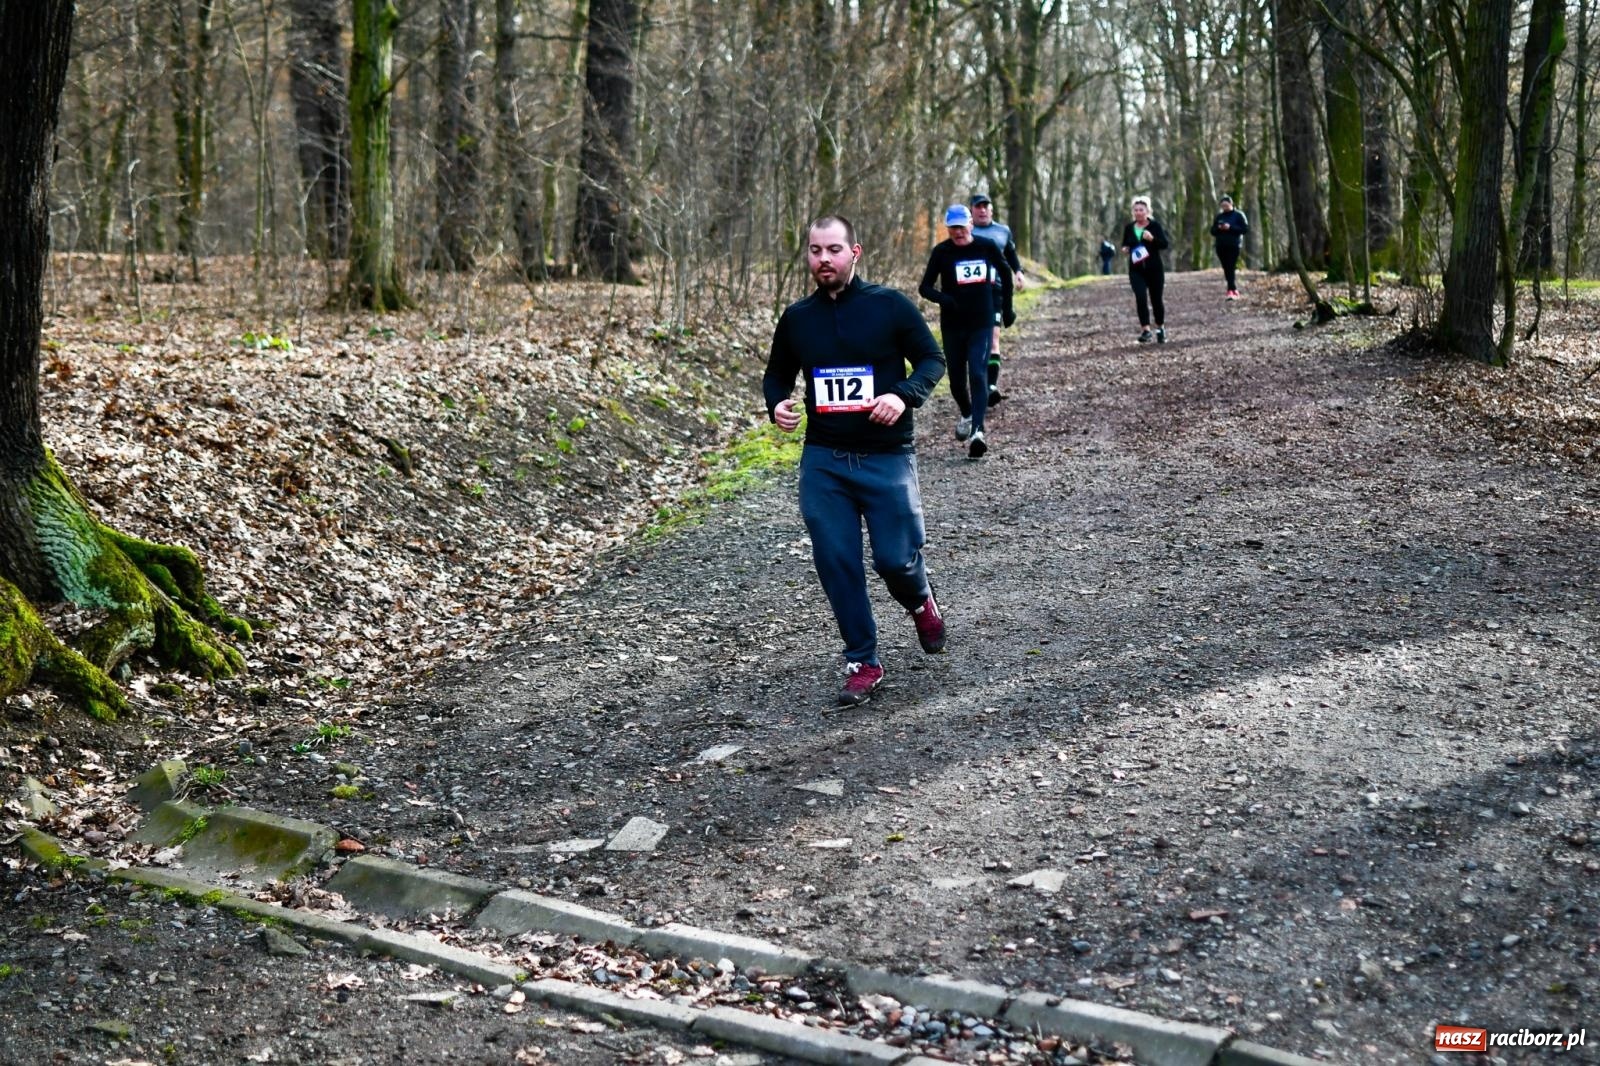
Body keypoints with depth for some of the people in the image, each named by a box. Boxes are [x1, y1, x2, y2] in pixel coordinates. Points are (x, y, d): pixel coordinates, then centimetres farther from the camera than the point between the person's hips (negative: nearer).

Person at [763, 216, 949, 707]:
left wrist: (905, 394, -18)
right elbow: (776, 374, 19)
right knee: (836, 564, 0)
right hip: (822, 461, 3)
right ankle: (862, 662, 15)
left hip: (887, 458, -3)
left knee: (896, 557, -3)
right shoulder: (797, 318, 6)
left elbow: (933, 359, 1)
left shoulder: (890, 306, -4)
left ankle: (921, 602, 34)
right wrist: (776, 405, -3)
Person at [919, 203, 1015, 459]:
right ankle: (967, 415, 40)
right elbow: (925, 287, -6)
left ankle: (978, 431, -22)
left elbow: (1005, 272, 15)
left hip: (982, 323, -1)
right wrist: (944, 299, -26)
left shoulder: (987, 247, -2)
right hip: (952, 325, 1)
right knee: (957, 378, 10)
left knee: (978, 374, -15)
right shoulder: (941, 252, -5)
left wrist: (1006, 307, 16)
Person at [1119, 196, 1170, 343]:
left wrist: (1152, 239, -26)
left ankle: (1160, 328, 28)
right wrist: (1125, 249, -3)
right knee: (1141, 298, -16)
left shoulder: (1155, 226, -3)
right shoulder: (1128, 228, 7)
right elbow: (1125, 244, 20)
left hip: (1154, 268, -2)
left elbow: (1164, 244, -9)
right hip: (1136, 269, 2)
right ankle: (1145, 330, -15)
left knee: (1156, 299, 7)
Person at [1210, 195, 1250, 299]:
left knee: (1230, 268, -15)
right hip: (1221, 246, 5)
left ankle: (1231, 291, -22)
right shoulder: (1219, 216, 14)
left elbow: (1246, 229, -7)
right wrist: (1218, 228, -8)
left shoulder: (1238, 215, 0)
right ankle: (1235, 290, 16)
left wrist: (1231, 227, -17)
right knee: (1226, 269, 6)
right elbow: (1213, 231, 15)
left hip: (1234, 246, -5)